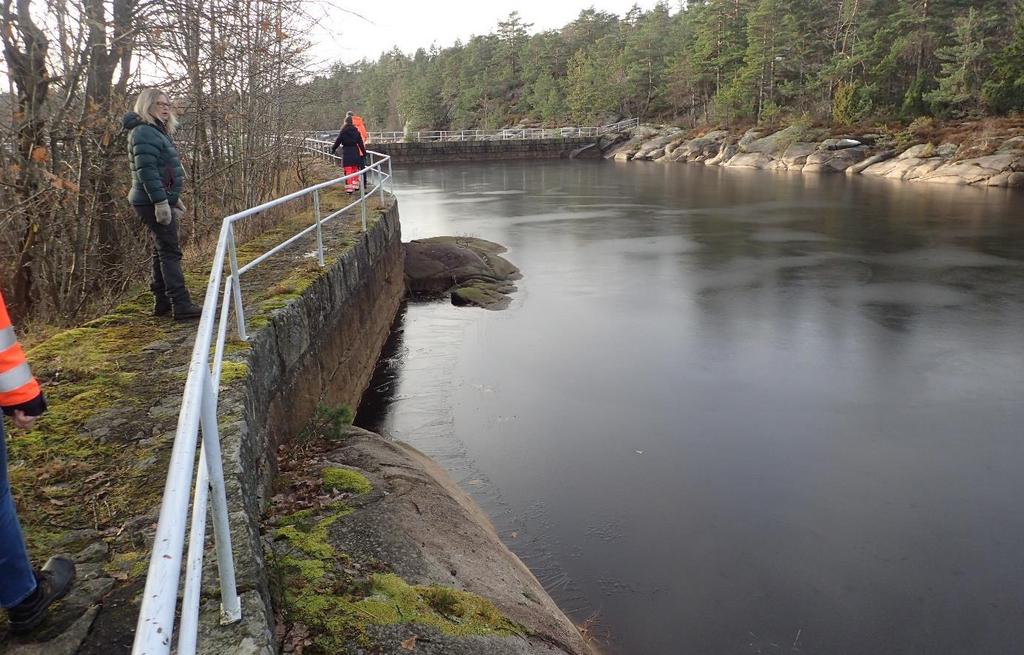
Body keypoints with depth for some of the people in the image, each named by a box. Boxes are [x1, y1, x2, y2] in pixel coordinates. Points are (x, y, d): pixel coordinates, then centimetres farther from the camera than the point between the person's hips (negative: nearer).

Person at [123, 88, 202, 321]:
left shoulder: (157, 132, 19)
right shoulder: (144, 132, -13)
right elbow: (147, 171, -22)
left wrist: (174, 199, 24)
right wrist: (161, 202, -26)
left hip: (162, 200, 11)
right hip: (153, 202, -11)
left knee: (162, 251, 13)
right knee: (170, 252, -13)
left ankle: (163, 302, 20)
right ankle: (181, 306, -14)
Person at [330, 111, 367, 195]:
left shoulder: (343, 131, -6)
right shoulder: (356, 130, 3)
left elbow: (338, 141, -3)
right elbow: (360, 143, 5)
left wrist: (333, 149, 10)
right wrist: (364, 152, 11)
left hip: (346, 152, -3)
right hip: (355, 152, 3)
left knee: (348, 170, -2)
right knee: (355, 169, 16)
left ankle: (349, 189, -5)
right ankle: (355, 185, 22)